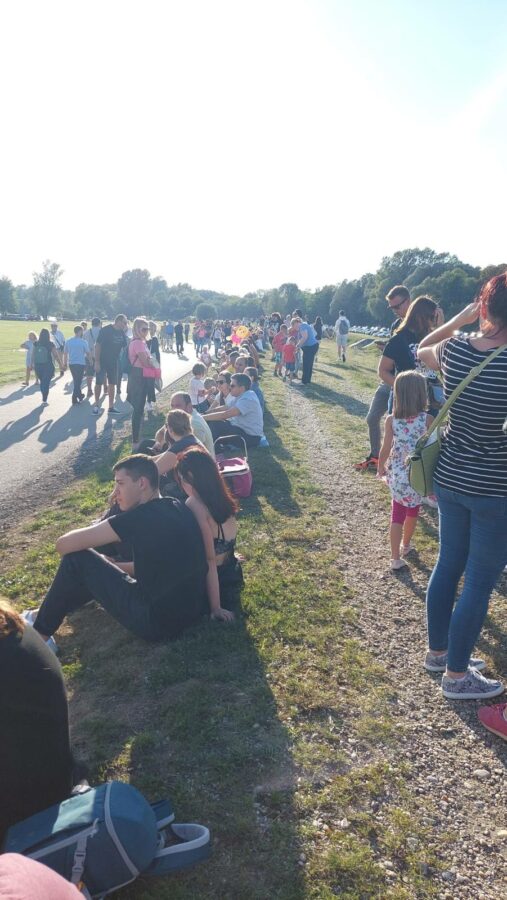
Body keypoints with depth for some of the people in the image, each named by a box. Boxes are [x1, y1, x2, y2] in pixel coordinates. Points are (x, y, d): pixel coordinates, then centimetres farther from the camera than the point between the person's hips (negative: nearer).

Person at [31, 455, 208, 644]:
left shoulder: (140, 518, -17)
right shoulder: (179, 508, 5)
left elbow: (64, 545, -14)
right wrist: (105, 567, 17)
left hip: (158, 623, -8)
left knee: (77, 559, -1)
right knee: (103, 572, 24)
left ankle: (38, 636, 14)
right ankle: (49, 614, 38)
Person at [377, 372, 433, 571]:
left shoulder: (391, 420, -10)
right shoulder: (428, 420, -14)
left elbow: (385, 450, -6)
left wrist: (380, 468, 12)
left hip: (397, 475, 0)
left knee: (397, 514, 10)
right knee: (412, 512, 22)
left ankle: (396, 558, 12)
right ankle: (405, 545, 42)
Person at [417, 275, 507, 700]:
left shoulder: (455, 349, -5)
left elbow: (420, 350, 17)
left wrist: (459, 320, 14)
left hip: (450, 479, 6)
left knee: (448, 566, 21)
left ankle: (437, 651, 38)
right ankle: (456, 675, 24)